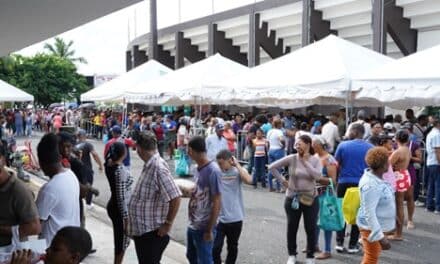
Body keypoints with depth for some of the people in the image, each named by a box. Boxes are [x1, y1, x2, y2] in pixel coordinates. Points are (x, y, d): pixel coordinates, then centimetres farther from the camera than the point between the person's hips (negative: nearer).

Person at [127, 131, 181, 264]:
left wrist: (168, 224, -19)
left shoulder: (158, 167, -23)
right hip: (142, 229, 9)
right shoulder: (149, 166, 6)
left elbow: (175, 197, -27)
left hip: (152, 232, -9)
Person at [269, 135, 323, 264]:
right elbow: (272, 167, -2)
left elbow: (317, 176, -21)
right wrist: (282, 180, -5)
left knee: (311, 228, 7)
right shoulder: (291, 158, -7)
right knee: (292, 227, 10)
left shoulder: (315, 160, -5)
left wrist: (306, 162, -19)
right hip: (292, 198, 0)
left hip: (310, 199, 0)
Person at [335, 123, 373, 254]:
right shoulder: (370, 148, -1)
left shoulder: (343, 145, -5)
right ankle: (353, 245, 13)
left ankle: (339, 242, 10)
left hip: (344, 183, 0)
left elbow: (336, 164, 2)